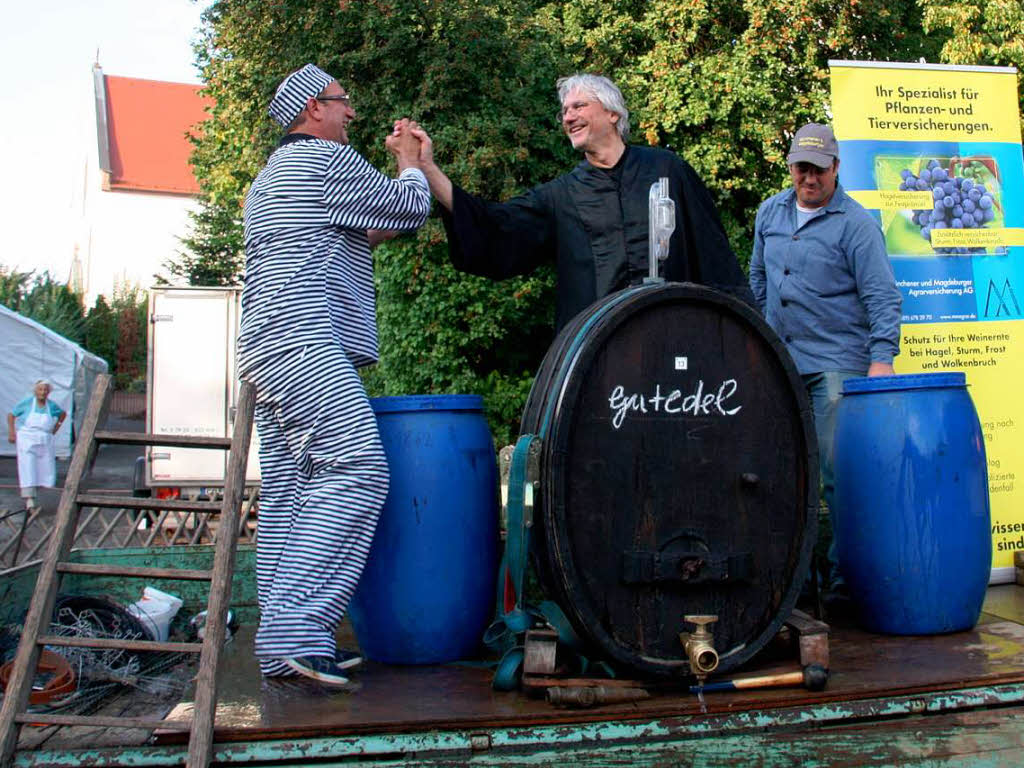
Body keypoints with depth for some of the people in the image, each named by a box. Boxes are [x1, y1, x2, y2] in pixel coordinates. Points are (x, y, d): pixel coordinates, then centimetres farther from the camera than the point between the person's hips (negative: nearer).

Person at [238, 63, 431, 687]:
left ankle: (283, 643, 4)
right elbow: (411, 208, 4)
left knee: (288, 490, 4)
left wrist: (366, 235, 32)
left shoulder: (271, 178, 30)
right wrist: (409, 162, 21)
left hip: (270, 348, 10)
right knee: (356, 470, -17)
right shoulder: (325, 158, -1)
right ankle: (297, 628, -22)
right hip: (306, 343, -10)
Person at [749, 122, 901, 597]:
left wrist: (881, 358, -18)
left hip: (837, 365, -5)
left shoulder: (855, 223, -5)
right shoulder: (770, 212, 13)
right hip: (778, 362, 6)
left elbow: (882, 296, -9)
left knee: (839, 470, -9)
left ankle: (846, 573, 0)